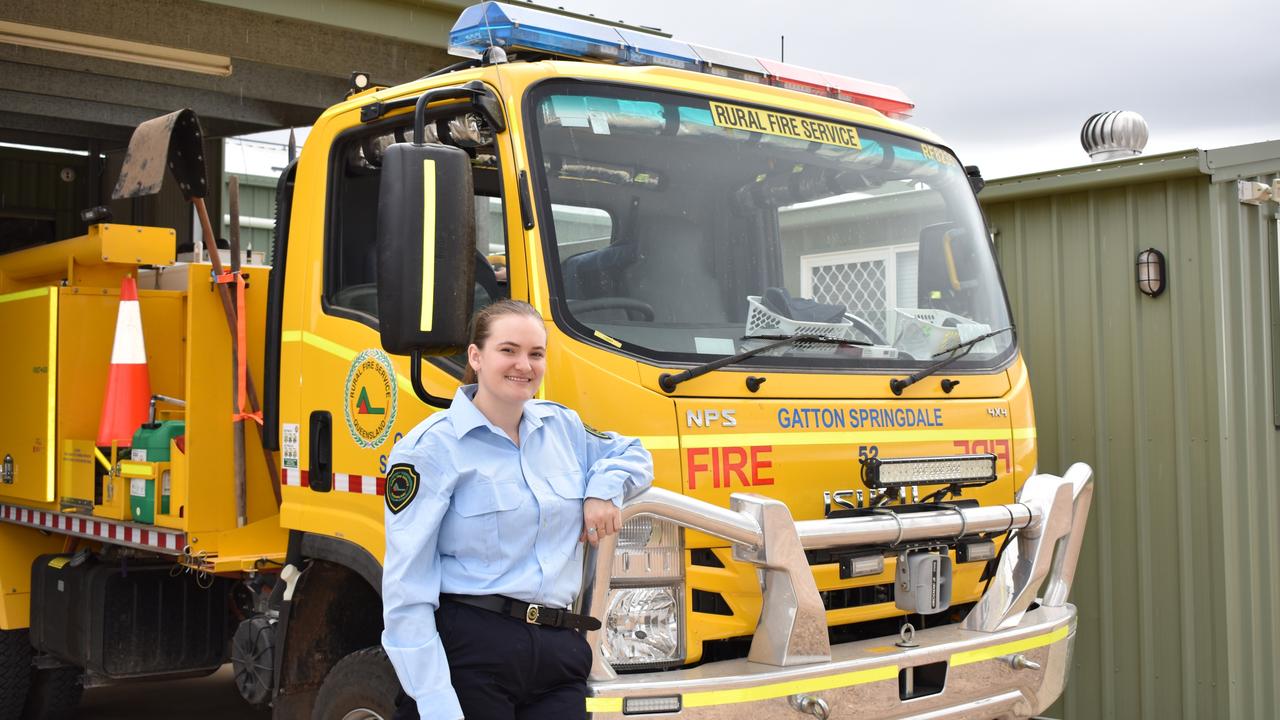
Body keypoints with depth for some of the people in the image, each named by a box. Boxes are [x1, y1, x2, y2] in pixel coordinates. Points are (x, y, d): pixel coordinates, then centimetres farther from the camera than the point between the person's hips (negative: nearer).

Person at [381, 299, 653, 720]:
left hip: (559, 651, 5)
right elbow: (406, 586, -11)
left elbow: (633, 454, 28)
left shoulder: (562, 426, 10)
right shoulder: (431, 447, -8)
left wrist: (604, 488, 4)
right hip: (470, 653, -5)